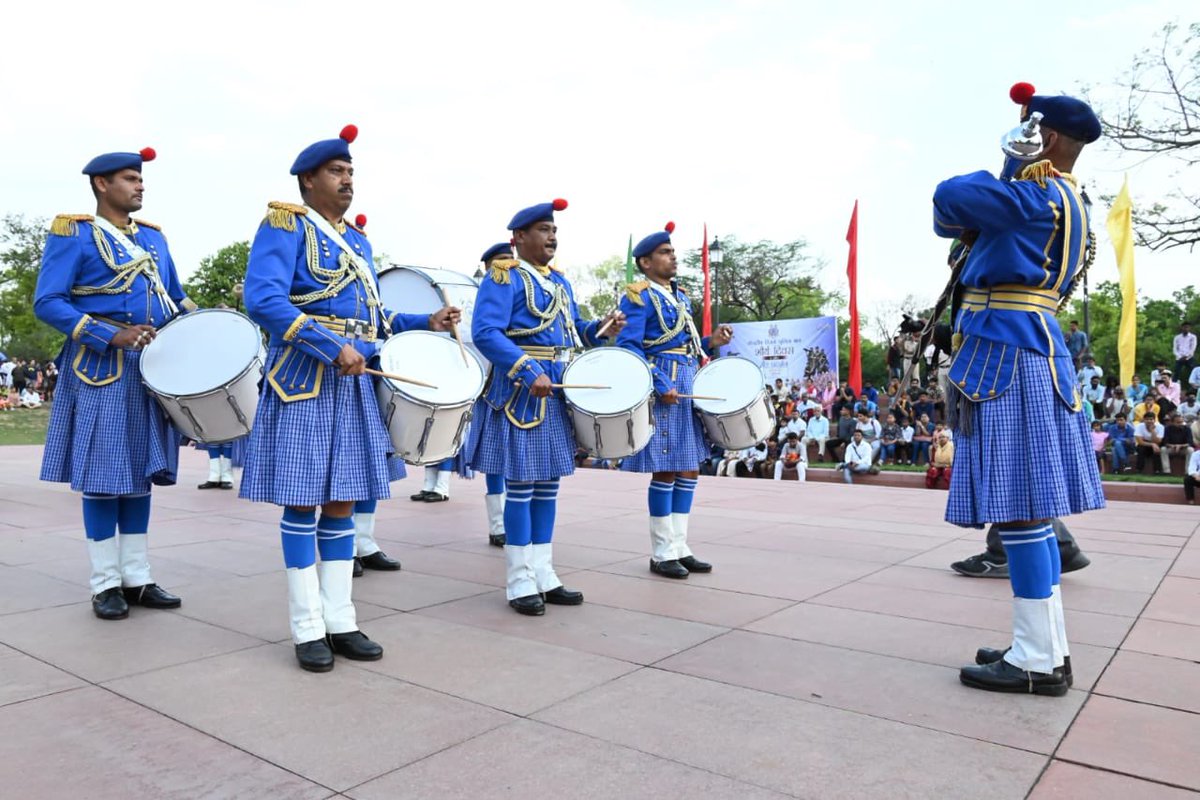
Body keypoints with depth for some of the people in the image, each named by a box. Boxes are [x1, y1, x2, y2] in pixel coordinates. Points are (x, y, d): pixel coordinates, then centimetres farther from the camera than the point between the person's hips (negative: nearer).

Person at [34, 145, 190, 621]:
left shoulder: (152, 236, 16)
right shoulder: (73, 233, -4)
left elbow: (174, 297, 21)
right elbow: (47, 303, -11)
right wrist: (112, 337, -22)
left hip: (153, 367, 6)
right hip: (102, 370, -6)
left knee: (140, 471, 9)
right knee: (103, 475, -1)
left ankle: (137, 578, 16)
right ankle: (105, 584, 10)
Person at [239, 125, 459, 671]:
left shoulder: (357, 241, 20)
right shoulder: (285, 225, -3)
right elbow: (263, 300, -18)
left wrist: (427, 323, 9)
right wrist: (334, 349, -23)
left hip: (353, 382, 7)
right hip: (304, 379, -7)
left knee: (342, 502, 8)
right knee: (303, 502, -2)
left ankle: (340, 621, 16)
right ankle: (308, 629, 8)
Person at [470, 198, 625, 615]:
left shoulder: (560, 281, 19)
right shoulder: (503, 277, -7)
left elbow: (572, 329, 25)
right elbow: (485, 332, -19)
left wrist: (602, 328, 3)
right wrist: (530, 372, -27)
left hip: (558, 393, 8)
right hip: (521, 393, -8)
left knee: (547, 484, 10)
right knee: (521, 484, -4)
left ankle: (544, 575, 18)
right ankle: (520, 583, 5)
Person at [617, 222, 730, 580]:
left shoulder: (680, 296, 19)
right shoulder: (639, 296, -8)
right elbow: (628, 347, -18)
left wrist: (710, 343, 7)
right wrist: (660, 384, -24)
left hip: (688, 386, 9)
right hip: (663, 388, -9)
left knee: (690, 469, 10)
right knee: (665, 471, -5)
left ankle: (679, 547, 19)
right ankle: (661, 554, 6)